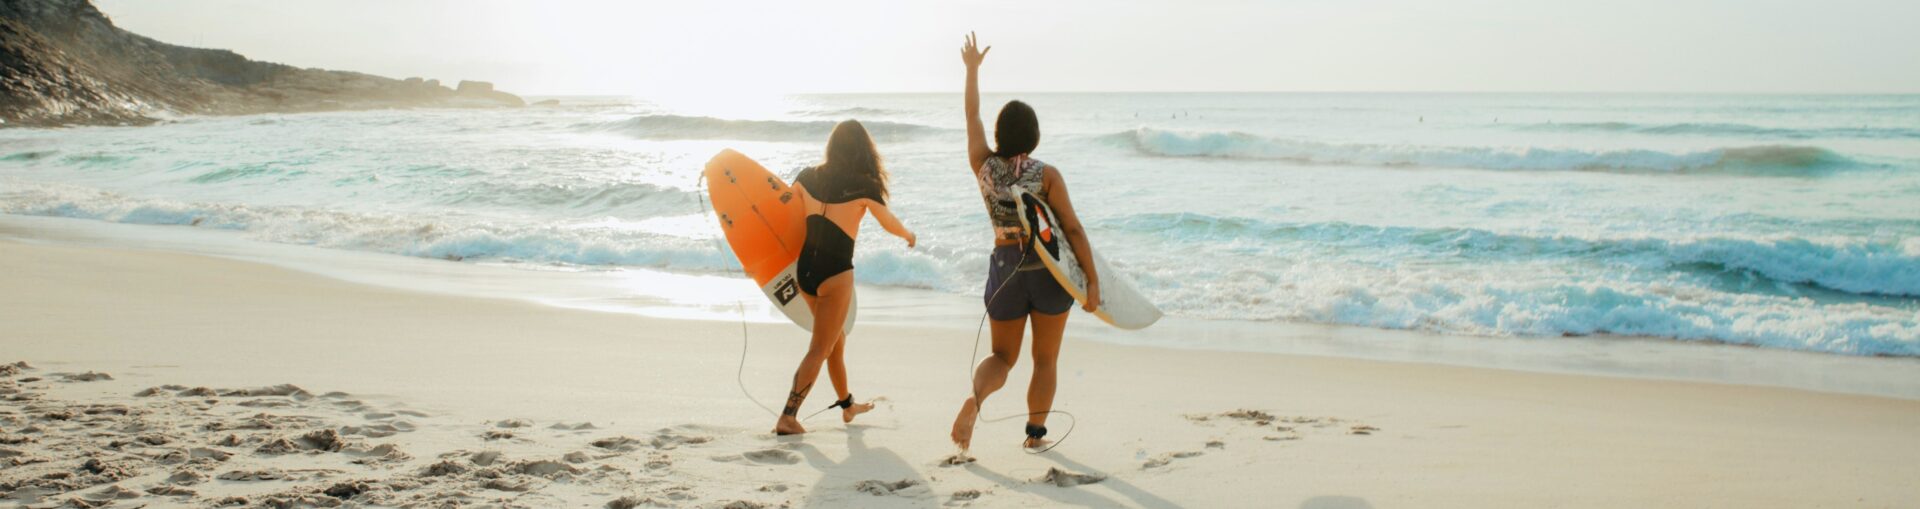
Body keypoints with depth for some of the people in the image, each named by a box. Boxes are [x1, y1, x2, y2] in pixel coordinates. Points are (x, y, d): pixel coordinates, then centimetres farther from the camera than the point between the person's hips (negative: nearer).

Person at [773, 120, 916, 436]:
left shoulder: (807, 177, 1)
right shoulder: (864, 186, -10)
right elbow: (889, 223, 5)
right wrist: (908, 235, 26)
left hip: (805, 269, 6)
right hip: (835, 273, -6)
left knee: (836, 340, 23)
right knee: (820, 349, 0)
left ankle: (847, 405, 39)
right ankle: (788, 418, -8)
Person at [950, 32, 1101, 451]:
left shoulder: (983, 166, -2)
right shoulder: (1047, 174, -12)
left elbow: (972, 116, 12)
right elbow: (1073, 229, -13)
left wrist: (972, 69, 24)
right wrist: (1092, 281, -9)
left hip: (1004, 267, 3)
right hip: (1049, 270, -2)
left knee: (1003, 356, 14)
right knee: (1046, 359, 15)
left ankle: (975, 397, -17)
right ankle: (1036, 432, 16)